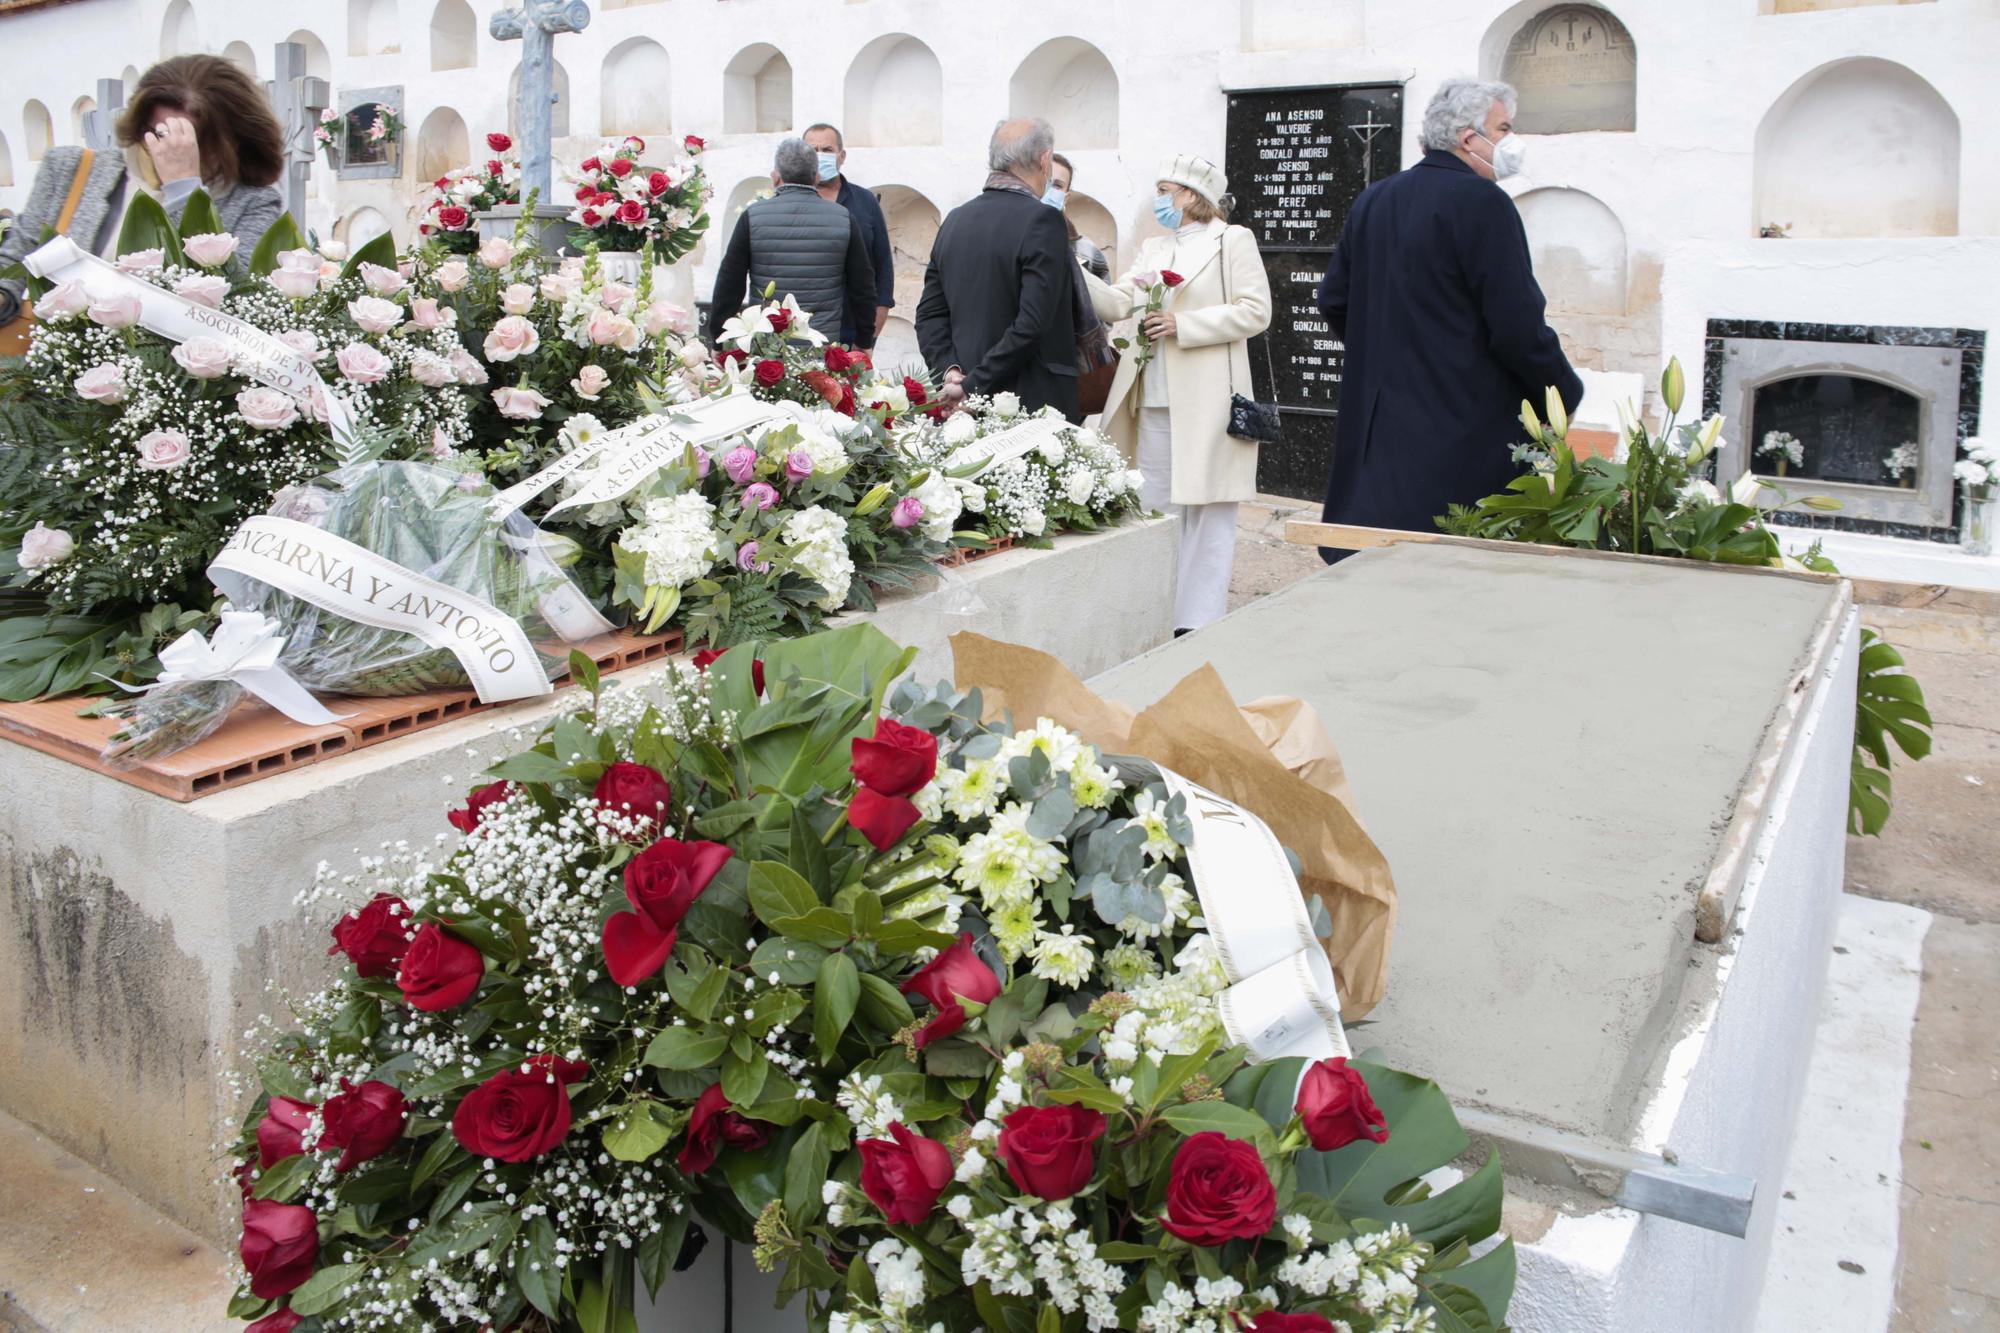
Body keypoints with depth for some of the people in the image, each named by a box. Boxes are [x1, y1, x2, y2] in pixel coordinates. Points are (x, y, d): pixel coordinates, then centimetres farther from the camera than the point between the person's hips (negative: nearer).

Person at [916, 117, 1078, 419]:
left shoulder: (954, 220, 10)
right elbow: (1031, 324, -19)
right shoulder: (1043, 221, -12)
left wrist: (951, 370, -2)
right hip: (1033, 404, -7)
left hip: (969, 405, 7)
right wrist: (973, 386, -15)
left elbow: (929, 314, 9)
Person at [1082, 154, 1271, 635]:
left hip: (1207, 402, -6)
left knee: (1207, 512, -1)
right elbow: (1118, 303, 8)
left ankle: (1198, 623, 4)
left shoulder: (1232, 240, 0)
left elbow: (1255, 311, -9)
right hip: (1155, 401, 7)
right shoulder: (1153, 248, 19)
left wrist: (1183, 325, -14)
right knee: (1155, 510, 10)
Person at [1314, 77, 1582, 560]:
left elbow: (1333, 299, 19)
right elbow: (1519, 327, -16)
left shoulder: (1373, 200, 11)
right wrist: (1567, 395, -1)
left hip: (1375, 426, 8)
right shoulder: (1483, 202, -12)